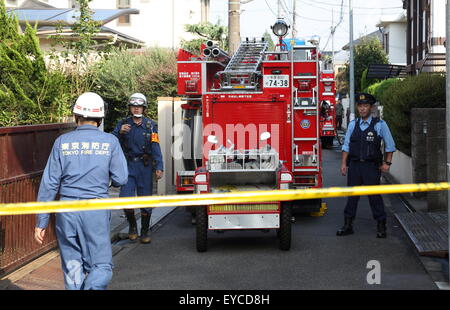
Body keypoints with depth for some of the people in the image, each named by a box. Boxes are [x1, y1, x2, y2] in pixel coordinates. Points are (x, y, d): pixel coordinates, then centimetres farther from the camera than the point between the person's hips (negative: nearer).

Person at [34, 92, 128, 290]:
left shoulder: (63, 142, 2)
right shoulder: (110, 142, -1)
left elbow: (49, 184, 1)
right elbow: (120, 179, -2)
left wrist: (41, 222, 5)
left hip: (67, 210, 2)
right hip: (96, 211, -2)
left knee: (72, 269, 13)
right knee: (101, 266, 4)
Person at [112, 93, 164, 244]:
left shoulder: (150, 125, 2)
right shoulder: (123, 124, 5)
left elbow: (155, 147, -3)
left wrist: (159, 167, -12)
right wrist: (120, 132, -23)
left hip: (145, 166, 0)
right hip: (128, 165, 0)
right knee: (125, 198, -9)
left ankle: (145, 231, 17)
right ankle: (132, 224, 16)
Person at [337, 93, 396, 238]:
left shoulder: (380, 124, -2)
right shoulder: (353, 125, 7)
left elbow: (390, 145, 4)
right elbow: (346, 145, 9)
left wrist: (387, 163, -1)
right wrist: (344, 163, 3)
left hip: (371, 166, -3)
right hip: (354, 165, 3)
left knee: (374, 196, -1)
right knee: (352, 196, 7)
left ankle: (381, 226, 8)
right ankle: (348, 225, 14)